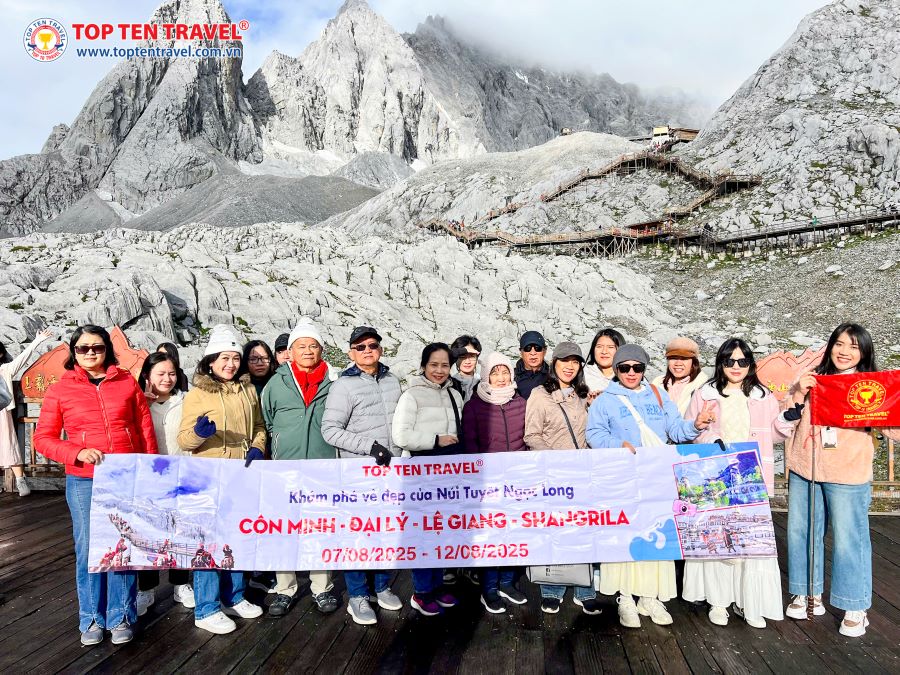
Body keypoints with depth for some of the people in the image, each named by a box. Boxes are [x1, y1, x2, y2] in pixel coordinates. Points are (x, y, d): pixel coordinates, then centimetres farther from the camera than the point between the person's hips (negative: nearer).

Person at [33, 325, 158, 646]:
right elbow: (43, 438, 2)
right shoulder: (60, 389, 3)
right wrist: (77, 453, -15)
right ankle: (92, 619, 22)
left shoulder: (127, 383, 4)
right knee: (88, 550, 5)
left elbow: (146, 430, 6)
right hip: (83, 482, 0)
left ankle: (121, 617, 19)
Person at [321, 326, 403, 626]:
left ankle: (383, 587, 31)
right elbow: (330, 430, -15)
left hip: (392, 469, 5)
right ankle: (357, 597, 17)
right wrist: (369, 446, -19)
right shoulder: (344, 385, -10)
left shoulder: (392, 381, 8)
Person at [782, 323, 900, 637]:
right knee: (801, 533, 13)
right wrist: (798, 394, -8)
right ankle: (807, 593, 31)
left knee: (848, 540, 2)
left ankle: (855, 609, 19)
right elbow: (786, 422, 7)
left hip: (847, 476, -4)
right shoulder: (813, 380, 7)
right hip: (803, 470, 4)